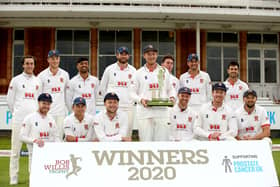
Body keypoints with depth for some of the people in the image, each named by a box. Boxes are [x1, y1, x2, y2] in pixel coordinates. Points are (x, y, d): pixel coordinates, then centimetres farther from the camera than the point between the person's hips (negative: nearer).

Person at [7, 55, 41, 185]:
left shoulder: (38, 81, 14)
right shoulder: (16, 80, 4)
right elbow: (9, 100, 7)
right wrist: (16, 113, 10)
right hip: (18, 119, -3)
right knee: (15, 149, -1)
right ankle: (13, 177, 6)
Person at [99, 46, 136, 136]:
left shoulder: (133, 70, 9)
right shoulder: (109, 69, 6)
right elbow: (102, 88, 12)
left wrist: (132, 99, 8)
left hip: (128, 106, 2)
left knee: (127, 132, 1)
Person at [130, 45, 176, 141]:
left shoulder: (164, 71, 14)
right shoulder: (138, 73, 8)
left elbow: (170, 89, 19)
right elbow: (133, 92, 6)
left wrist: (172, 97, -2)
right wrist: (141, 100, -13)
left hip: (162, 111, 1)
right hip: (144, 112, -1)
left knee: (162, 139, -2)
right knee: (146, 140, -1)